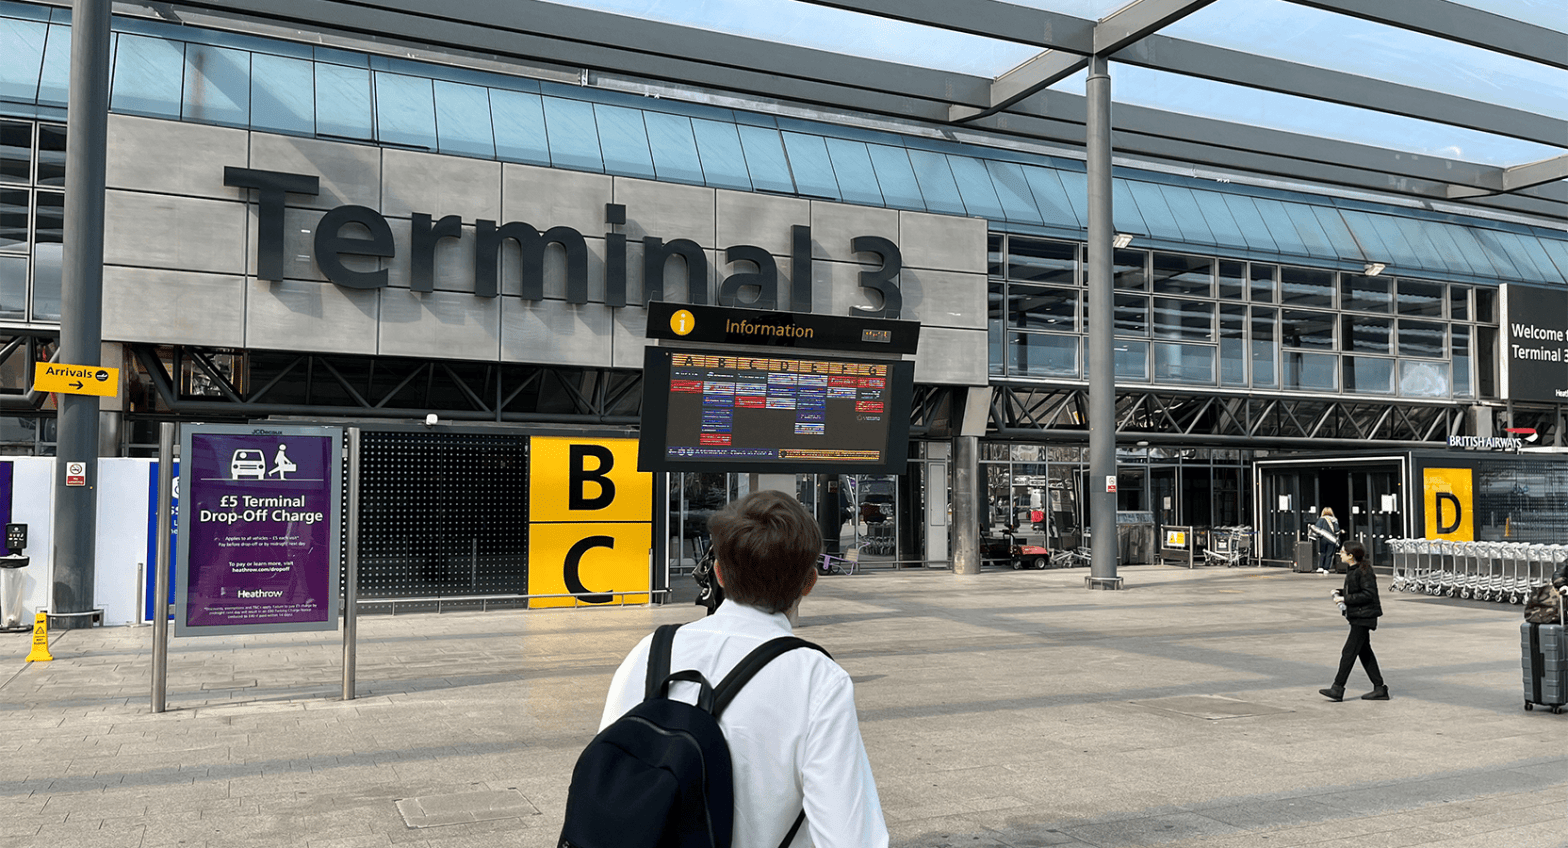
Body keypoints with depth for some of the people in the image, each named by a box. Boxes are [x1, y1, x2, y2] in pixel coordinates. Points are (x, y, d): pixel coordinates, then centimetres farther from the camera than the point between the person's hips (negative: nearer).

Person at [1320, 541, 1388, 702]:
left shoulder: (1363, 571, -19)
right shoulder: (1351, 569, 10)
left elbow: (1368, 594, -21)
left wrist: (1345, 599, -20)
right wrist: (1340, 593, 5)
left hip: (1364, 617, -10)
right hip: (1357, 616, 10)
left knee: (1349, 651, -7)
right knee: (1364, 651, 14)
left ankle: (1337, 689, -4)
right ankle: (1379, 688, 20)